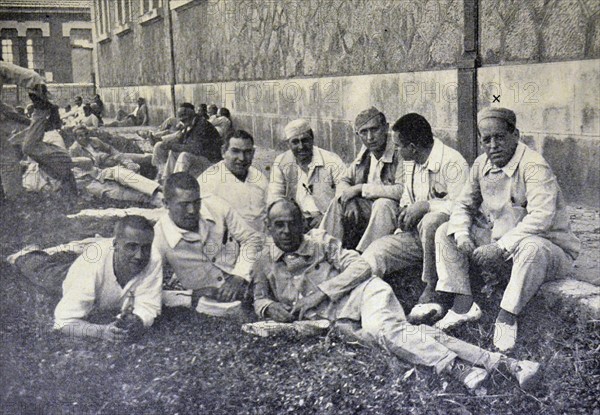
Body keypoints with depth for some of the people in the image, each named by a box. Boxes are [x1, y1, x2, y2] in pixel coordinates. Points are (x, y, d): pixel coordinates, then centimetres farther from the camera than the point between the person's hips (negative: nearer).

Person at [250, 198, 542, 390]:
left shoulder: (321, 242, 9)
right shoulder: (264, 265, 14)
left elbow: (359, 266, 1)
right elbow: (259, 299, 22)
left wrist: (321, 292, -9)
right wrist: (270, 308, -3)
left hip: (364, 291, -1)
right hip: (339, 319, 1)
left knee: (382, 326, -34)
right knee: (371, 332, -27)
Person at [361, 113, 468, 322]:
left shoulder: (452, 162, -14)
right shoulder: (410, 163, 15)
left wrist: (424, 205, -23)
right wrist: (405, 212, 5)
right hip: (415, 234, 7)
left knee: (430, 222, -40)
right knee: (376, 251, -15)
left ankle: (430, 292, -27)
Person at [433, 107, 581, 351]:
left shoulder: (535, 167, -20)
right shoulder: (481, 165, 2)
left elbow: (541, 217, -32)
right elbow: (464, 205, 10)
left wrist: (501, 247, -34)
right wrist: (462, 236, -11)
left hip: (548, 247, -7)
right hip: (498, 241, 7)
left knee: (532, 248, -42)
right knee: (446, 233, -1)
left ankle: (507, 317, -24)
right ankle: (464, 306, -11)